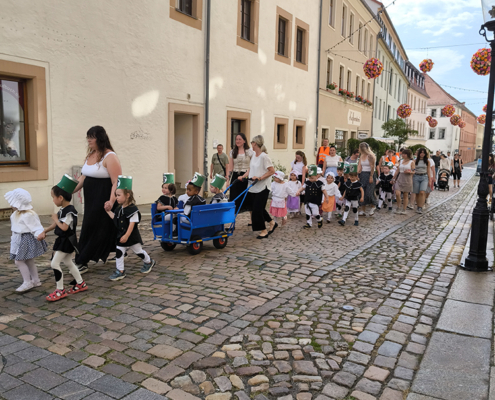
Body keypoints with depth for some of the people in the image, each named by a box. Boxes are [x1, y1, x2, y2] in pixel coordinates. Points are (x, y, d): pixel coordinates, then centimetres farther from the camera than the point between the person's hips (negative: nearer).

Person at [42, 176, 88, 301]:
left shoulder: (70, 211, -23)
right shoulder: (62, 210, 6)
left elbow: (64, 227, -26)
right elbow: (57, 224, 16)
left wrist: (56, 219, -13)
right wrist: (45, 231, 16)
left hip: (67, 241, -10)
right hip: (62, 240, 10)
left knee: (55, 263, -8)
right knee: (68, 263, 18)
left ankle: (60, 290, 1)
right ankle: (80, 284, 30)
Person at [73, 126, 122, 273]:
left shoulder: (109, 157, -15)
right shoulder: (90, 155, 12)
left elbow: (116, 182, -21)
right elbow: (83, 178, 16)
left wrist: (111, 201, -33)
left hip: (103, 202, -9)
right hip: (91, 200, 9)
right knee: (88, 228, 15)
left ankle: (82, 262, 6)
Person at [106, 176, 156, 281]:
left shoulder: (132, 209, -20)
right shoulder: (119, 209, 4)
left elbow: (132, 224, -22)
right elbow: (115, 218, 12)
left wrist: (126, 236, -26)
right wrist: (108, 211, 6)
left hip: (132, 236, -6)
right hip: (121, 235, 7)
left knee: (138, 251, 12)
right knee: (119, 251, -1)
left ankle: (149, 262, 37)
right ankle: (120, 271, 9)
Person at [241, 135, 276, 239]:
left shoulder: (264, 156, -15)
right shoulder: (254, 155, 10)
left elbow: (272, 171, -16)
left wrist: (260, 178, -20)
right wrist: (243, 177, 5)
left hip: (262, 187, -8)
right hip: (253, 187, 8)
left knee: (258, 209, -5)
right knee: (258, 208, 13)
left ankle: (264, 231, 10)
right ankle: (272, 223, 32)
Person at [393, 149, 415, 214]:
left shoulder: (411, 162, 0)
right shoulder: (401, 161, 12)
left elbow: (413, 172, -1)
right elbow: (397, 170, 15)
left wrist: (409, 172, -22)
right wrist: (393, 178, 15)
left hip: (407, 179, -3)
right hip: (400, 178, 3)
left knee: (405, 195, 3)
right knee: (397, 194, -12)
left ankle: (404, 209, 13)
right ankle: (398, 208, 7)